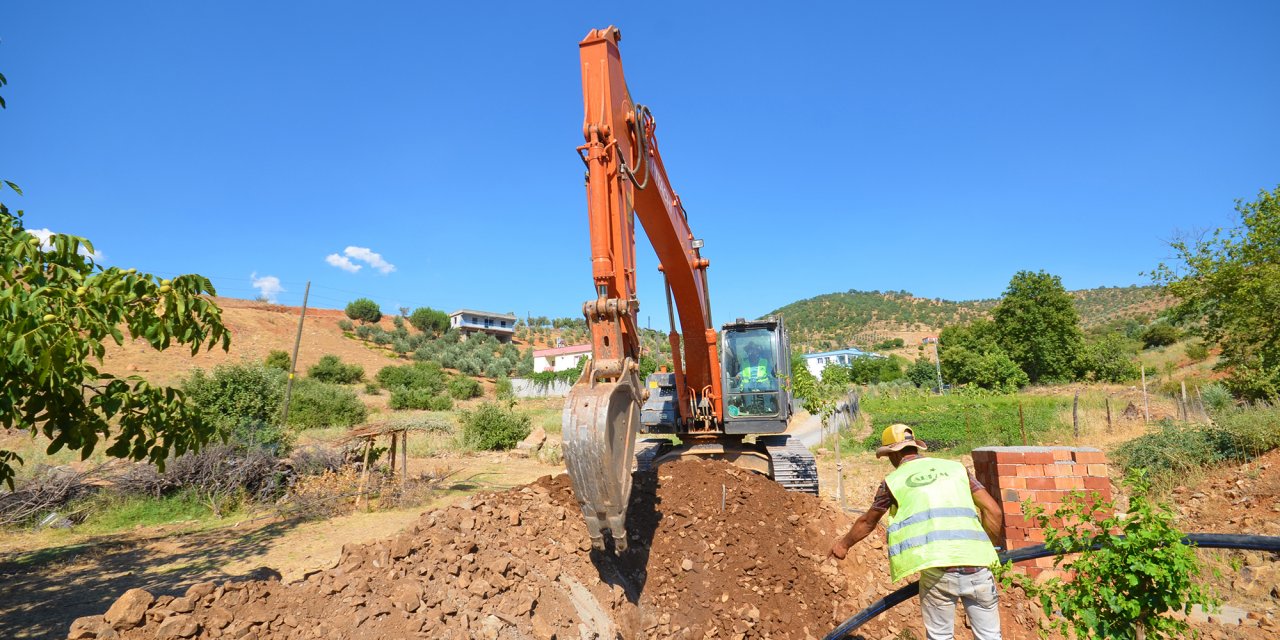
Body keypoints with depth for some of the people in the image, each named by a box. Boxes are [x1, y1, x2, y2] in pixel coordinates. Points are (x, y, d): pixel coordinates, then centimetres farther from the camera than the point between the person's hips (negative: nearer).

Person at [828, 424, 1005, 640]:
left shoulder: (893, 481, 10)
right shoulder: (956, 467, 16)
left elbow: (867, 522, 22)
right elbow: (994, 511, 10)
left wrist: (844, 544, 38)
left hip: (937, 570, -3)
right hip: (977, 567, 3)